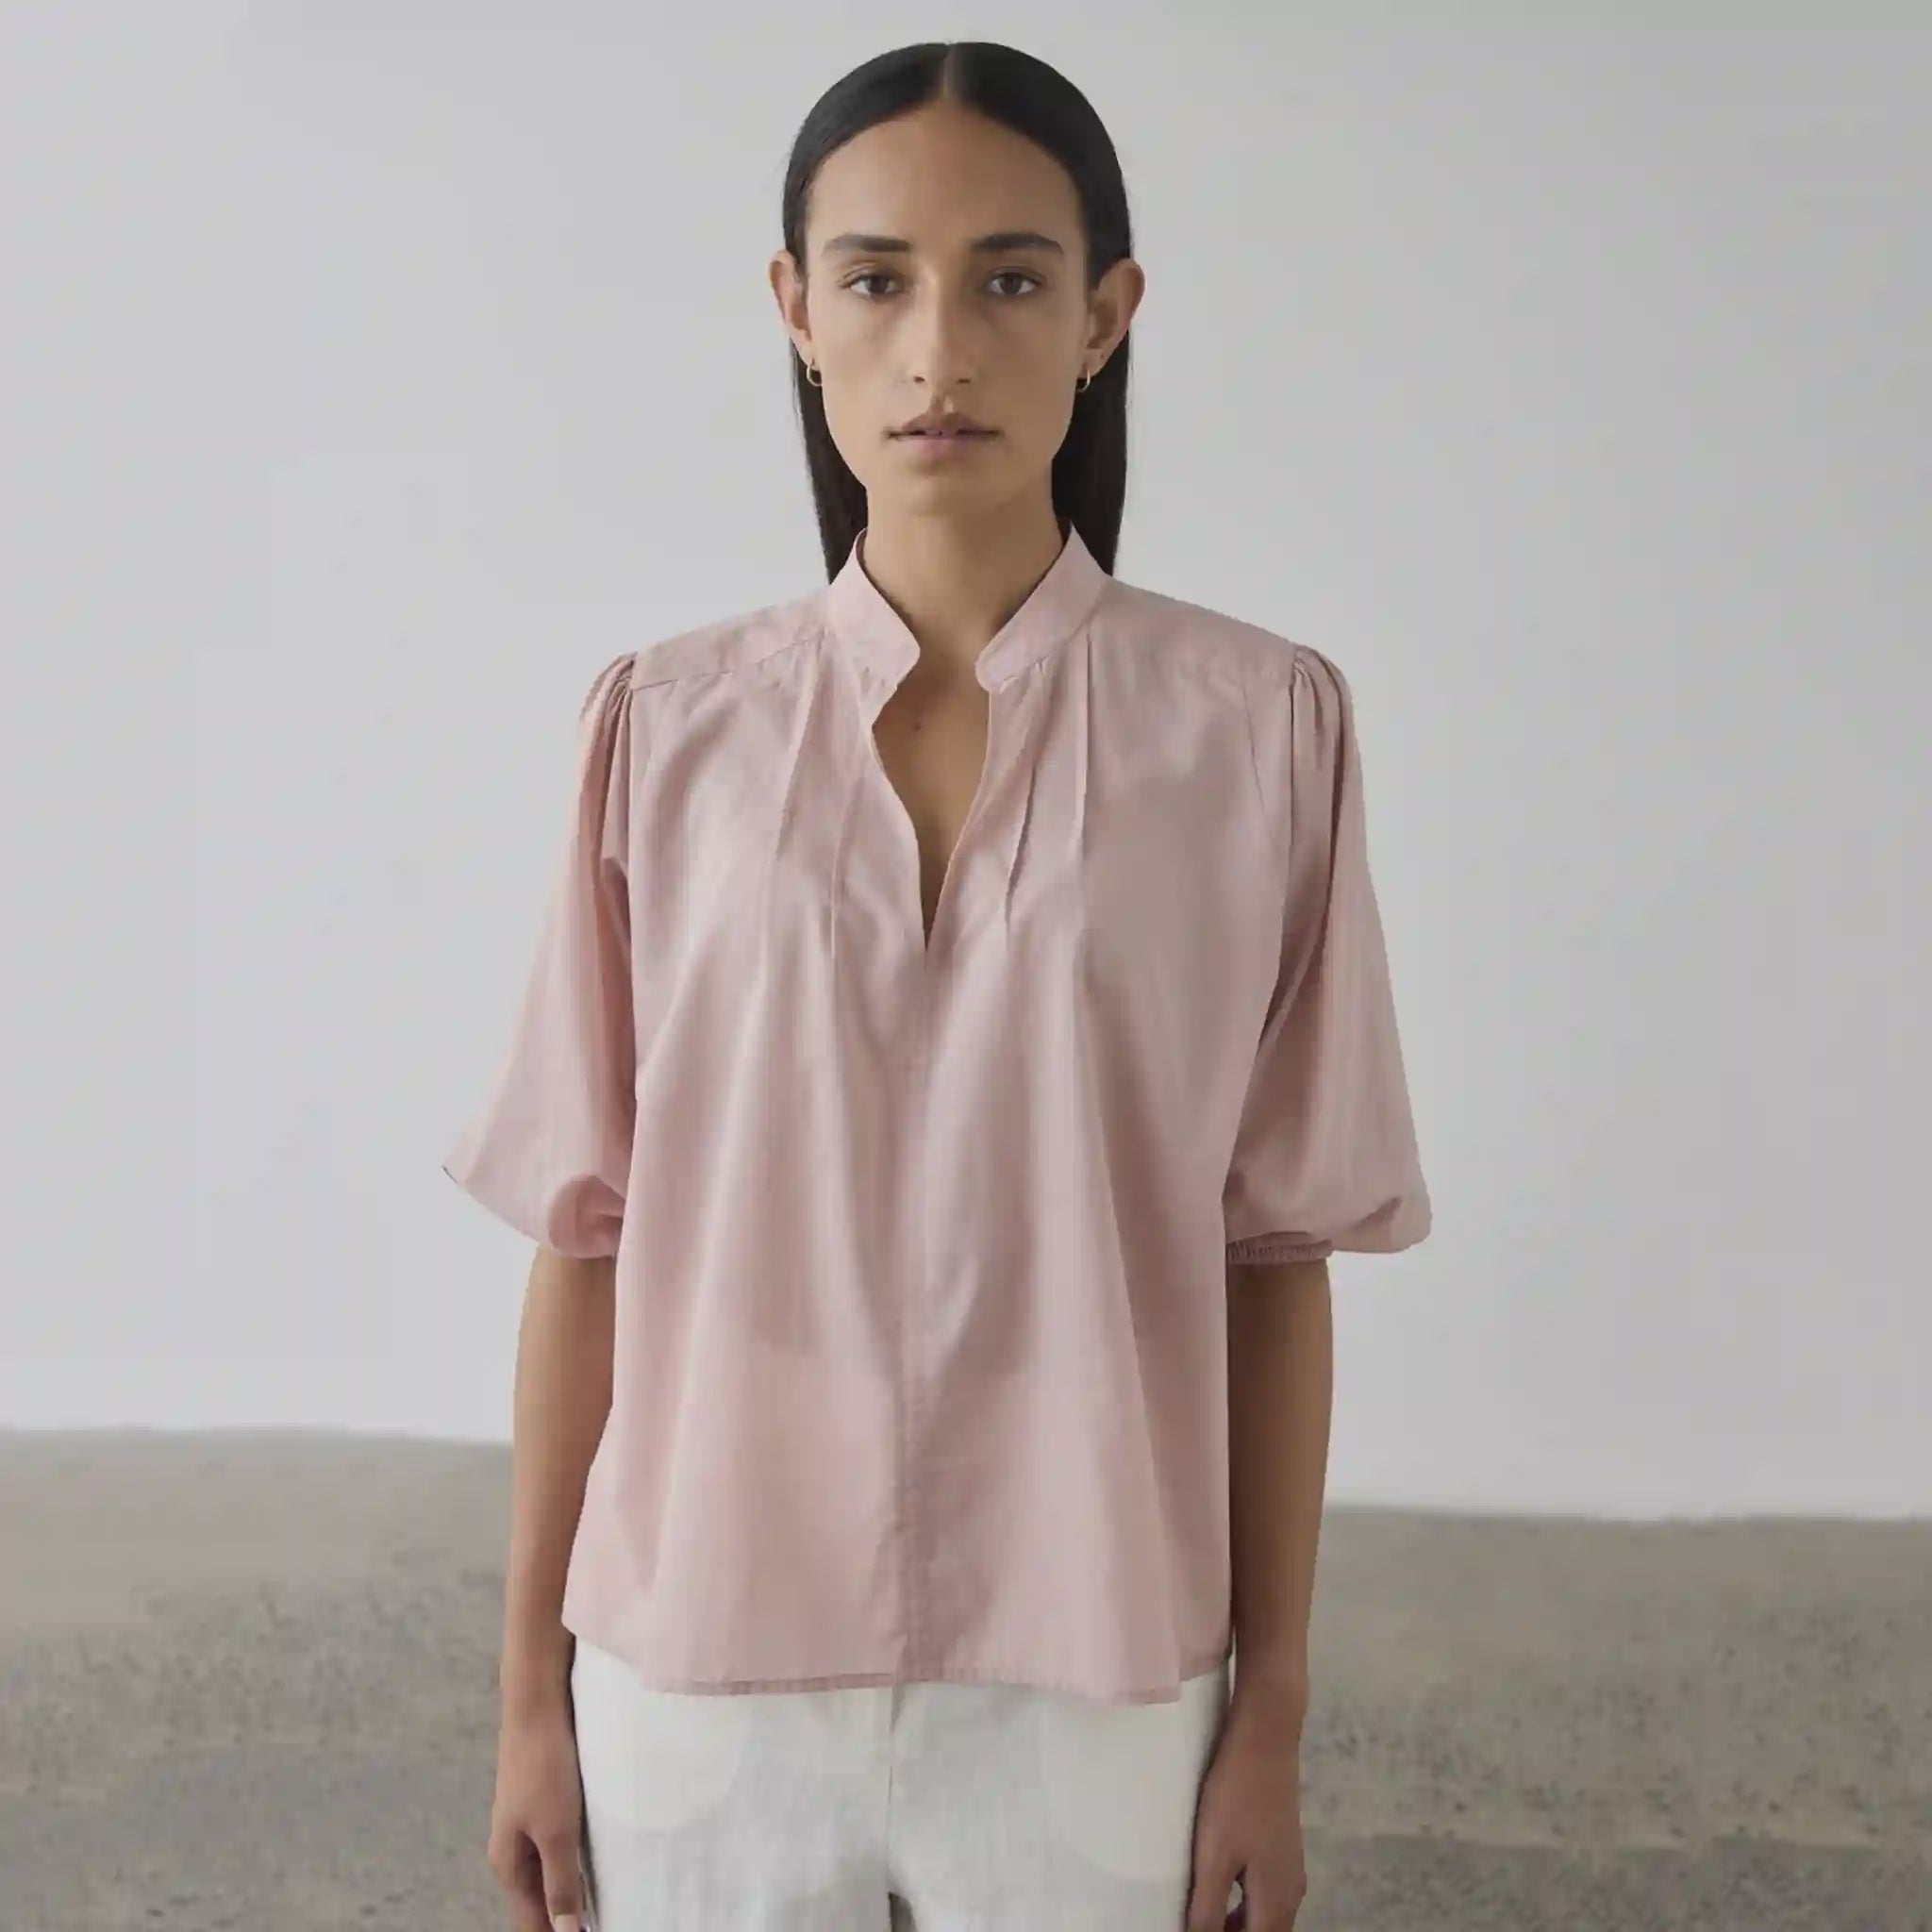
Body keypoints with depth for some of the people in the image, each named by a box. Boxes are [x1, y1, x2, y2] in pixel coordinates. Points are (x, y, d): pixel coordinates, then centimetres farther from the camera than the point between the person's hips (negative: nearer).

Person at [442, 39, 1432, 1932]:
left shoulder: (1260, 726, -6)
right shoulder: (667, 729, -3)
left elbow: (1271, 1252, -2)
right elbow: (591, 1232, 1)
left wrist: (1271, 1712, 0)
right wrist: (532, 1682, 4)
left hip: (1088, 1691, -1)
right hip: (700, 1677, 1)